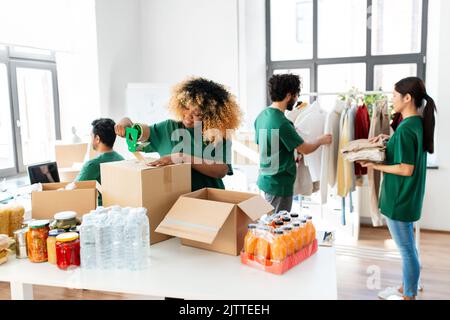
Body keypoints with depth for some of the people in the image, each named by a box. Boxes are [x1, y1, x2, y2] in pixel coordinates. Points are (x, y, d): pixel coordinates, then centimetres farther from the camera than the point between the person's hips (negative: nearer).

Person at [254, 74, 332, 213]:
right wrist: (321, 140, 7)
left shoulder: (262, 116, 4)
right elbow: (305, 149, -13)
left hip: (265, 179, 9)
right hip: (280, 184, -9)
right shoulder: (281, 122, -23)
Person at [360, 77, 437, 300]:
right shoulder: (418, 123, 5)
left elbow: (406, 169, -24)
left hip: (399, 198, -10)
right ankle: (407, 289, 36)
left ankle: (408, 296, 21)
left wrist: (376, 166, -14)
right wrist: (388, 139, 8)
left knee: (407, 250, 5)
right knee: (408, 248, 21)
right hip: (407, 196, 10)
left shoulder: (406, 128, -23)